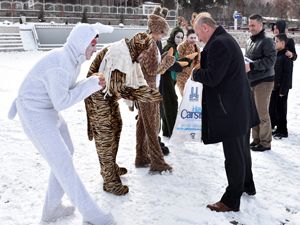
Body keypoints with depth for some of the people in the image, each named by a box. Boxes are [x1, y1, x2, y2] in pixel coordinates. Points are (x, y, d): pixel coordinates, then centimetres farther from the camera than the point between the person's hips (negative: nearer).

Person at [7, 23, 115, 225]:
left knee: (66, 153, 14)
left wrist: (93, 84, -8)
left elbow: (69, 89, 6)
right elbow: (62, 102, -24)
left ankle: (52, 208, 27)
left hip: (49, 109, 10)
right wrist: (91, 84, -20)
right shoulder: (60, 64, -28)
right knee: (62, 161, -7)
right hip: (35, 113, -10)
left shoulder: (74, 59, 2)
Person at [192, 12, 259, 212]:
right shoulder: (226, 39, 13)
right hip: (241, 106, 11)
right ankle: (247, 185, 40)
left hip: (231, 109, -11)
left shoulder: (218, 44, -20)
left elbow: (212, 77, -24)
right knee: (242, 149, 23)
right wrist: (202, 70, 8)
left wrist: (195, 73, -6)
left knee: (233, 155, 0)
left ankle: (232, 201, 12)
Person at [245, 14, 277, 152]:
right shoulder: (249, 42, 14)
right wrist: (244, 65, 4)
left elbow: (270, 60, -19)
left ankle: (265, 142, 7)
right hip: (251, 81, 8)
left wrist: (251, 66, -24)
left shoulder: (267, 41, -10)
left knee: (262, 113, -4)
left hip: (263, 81, -8)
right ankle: (256, 139, 23)